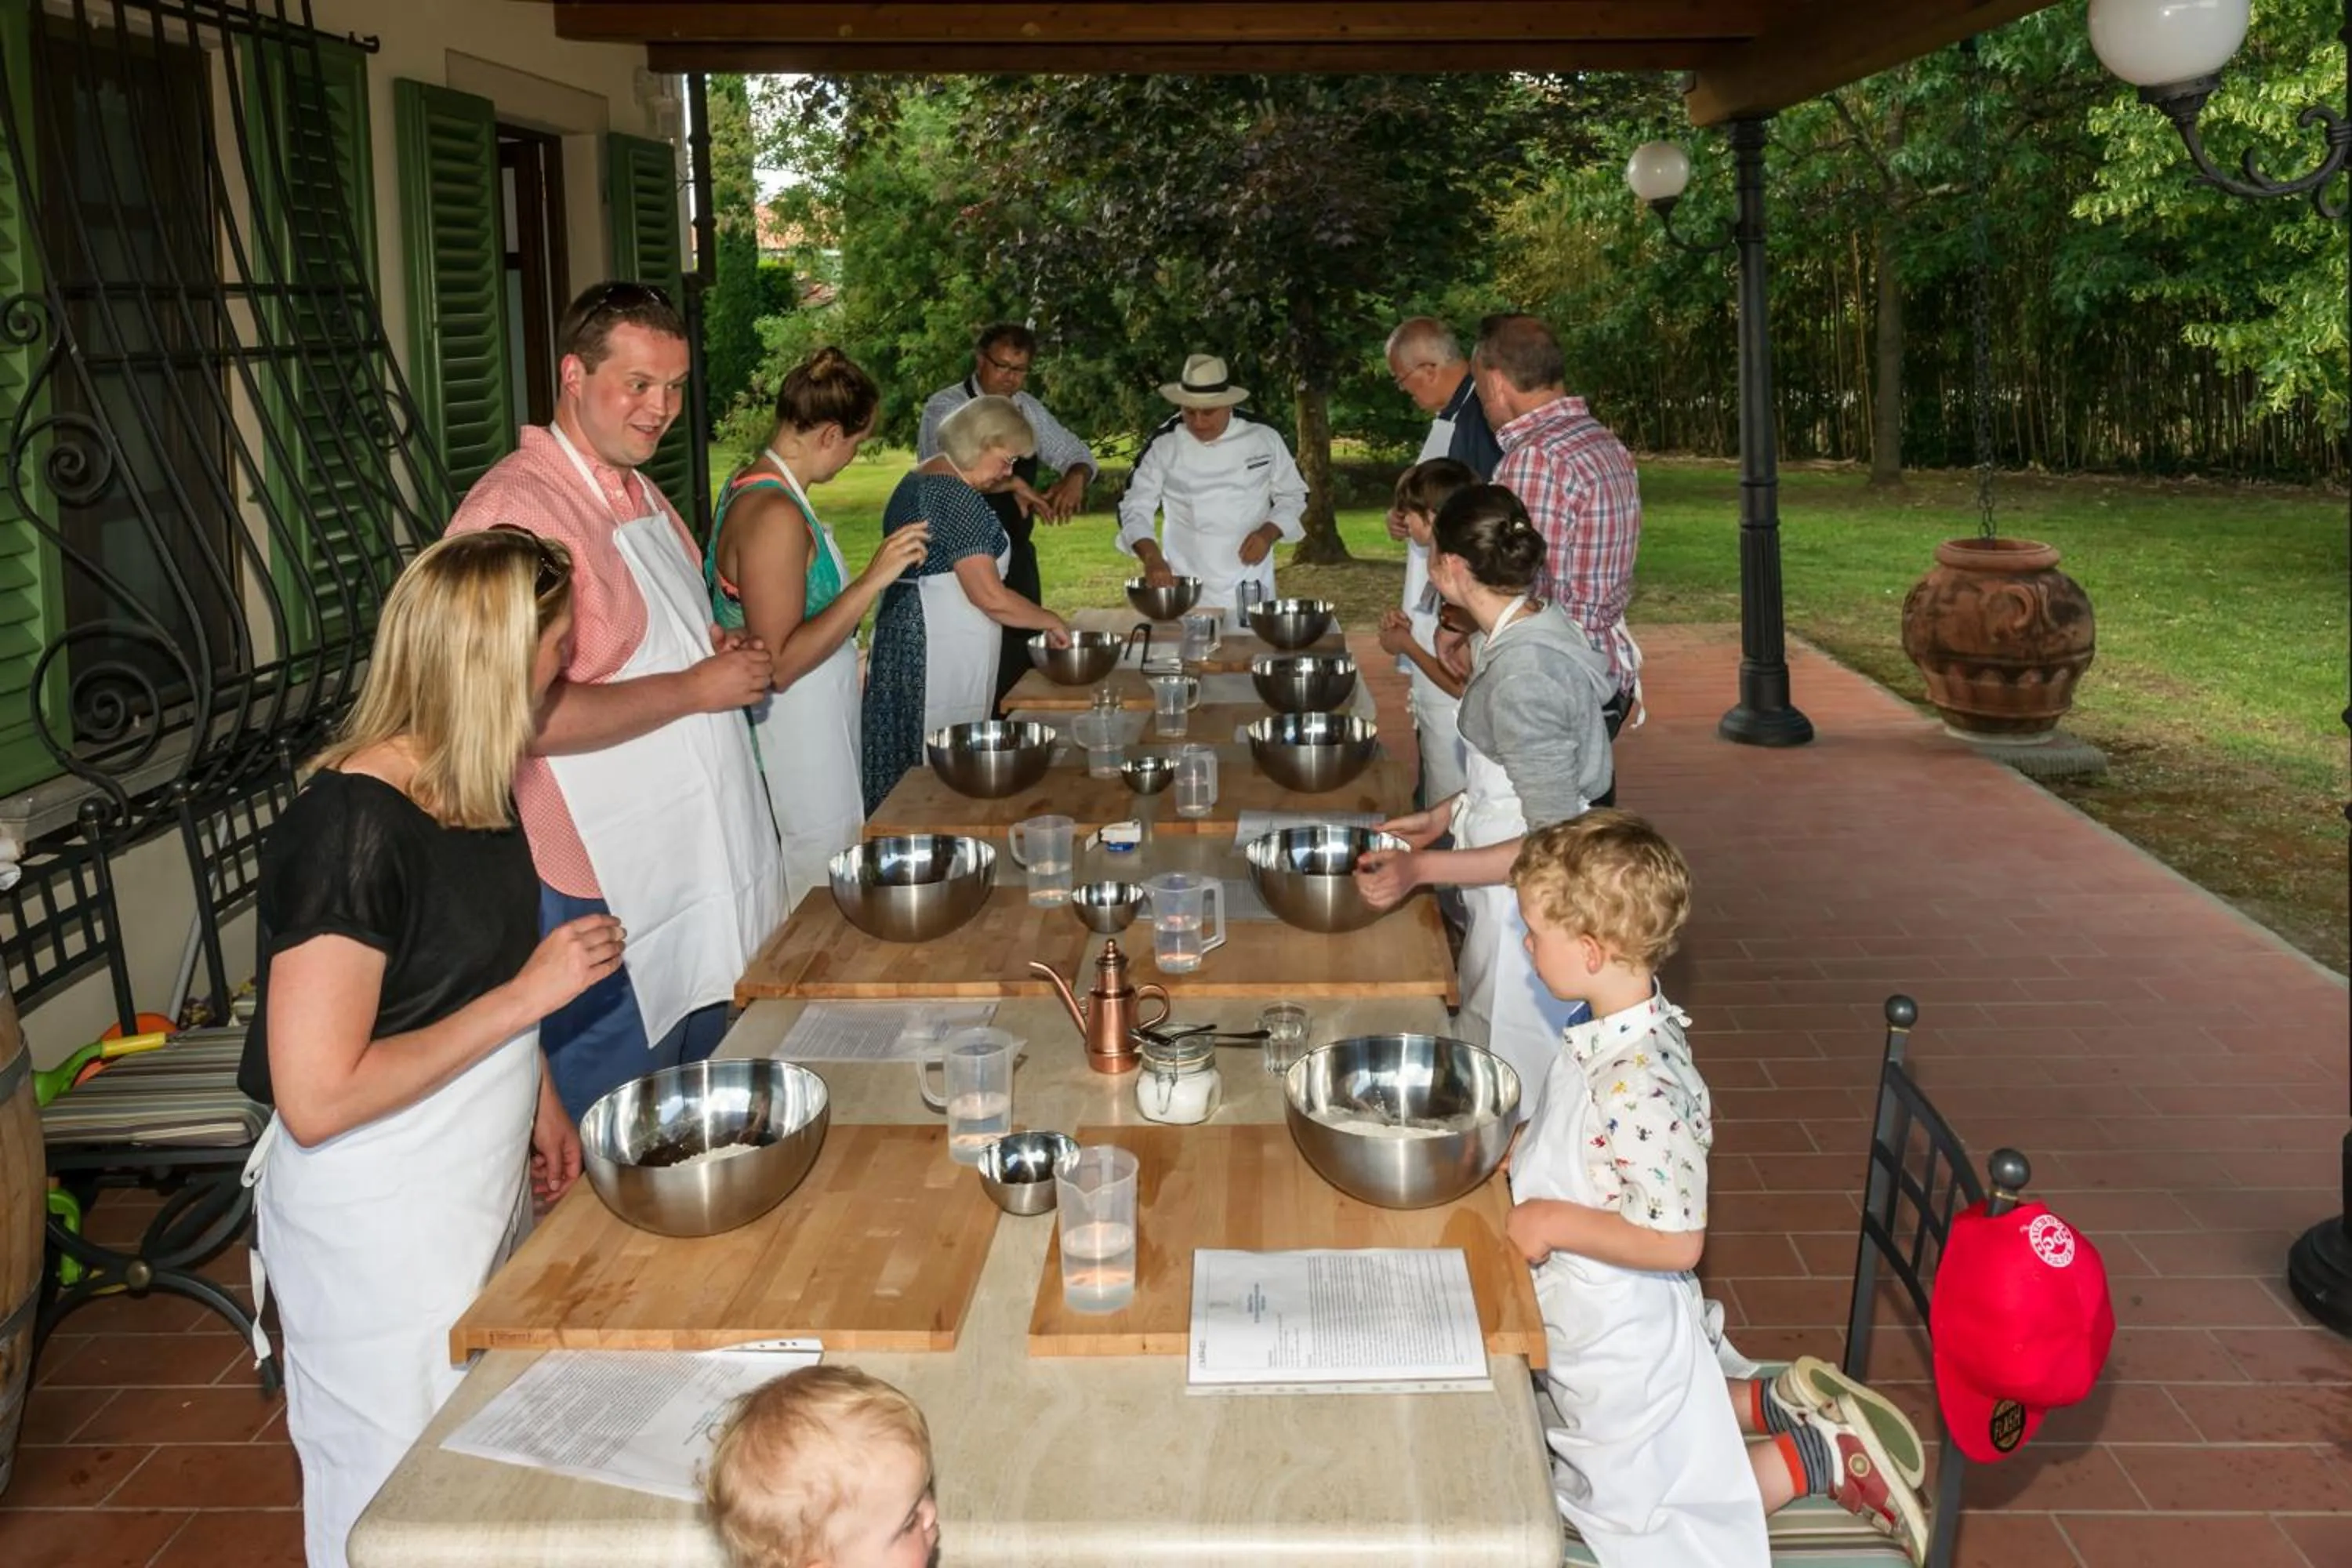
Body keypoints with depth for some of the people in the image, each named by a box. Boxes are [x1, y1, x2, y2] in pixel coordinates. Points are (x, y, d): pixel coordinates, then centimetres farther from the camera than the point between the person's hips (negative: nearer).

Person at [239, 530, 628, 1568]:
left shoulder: (469, 785, 1)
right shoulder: (351, 828, -26)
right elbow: (316, 1098, -27)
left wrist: (536, 1099, 9)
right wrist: (527, 996, -24)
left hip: (484, 1191, 8)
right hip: (378, 1231, -8)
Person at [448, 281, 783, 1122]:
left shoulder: (641, 493, 13)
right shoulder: (517, 508, -19)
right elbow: (530, 718, -28)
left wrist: (727, 652, 4)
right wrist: (694, 689, -19)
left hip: (702, 874, 9)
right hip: (606, 898, -9)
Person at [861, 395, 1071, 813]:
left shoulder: (917, 480, 14)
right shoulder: (959, 498, -17)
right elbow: (990, 597, -19)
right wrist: (1051, 621, -7)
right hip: (941, 654, -10)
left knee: (907, 763, 12)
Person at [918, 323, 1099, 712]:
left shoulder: (1028, 409, 10)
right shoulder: (946, 408, -10)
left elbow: (1075, 454, 15)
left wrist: (1076, 477, -9)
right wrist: (1012, 483, -39)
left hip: (1017, 556, 7)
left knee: (1019, 666, 10)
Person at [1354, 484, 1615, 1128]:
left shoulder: (1522, 675, -28)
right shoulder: (1531, 625, 2)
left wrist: (1421, 868, -24)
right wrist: (1443, 816, 10)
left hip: (1525, 915, -10)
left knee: (1511, 1108, 8)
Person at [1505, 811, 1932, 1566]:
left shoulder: (1636, 1082, -36)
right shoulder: (1613, 1029, -8)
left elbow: (1676, 1241, -33)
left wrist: (1554, 1221, -27)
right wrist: (1516, 1148, -2)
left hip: (1618, 1339, -9)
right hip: (1602, 1324, 9)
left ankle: (1821, 1453, 14)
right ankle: (1781, 1403, 30)